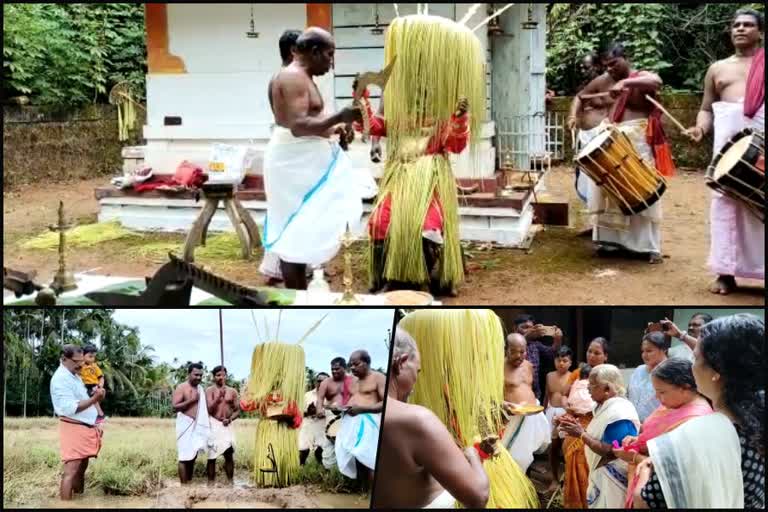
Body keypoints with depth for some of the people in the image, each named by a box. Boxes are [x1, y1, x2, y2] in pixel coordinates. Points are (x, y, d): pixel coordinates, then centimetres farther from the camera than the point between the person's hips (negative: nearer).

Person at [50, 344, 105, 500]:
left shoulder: (75, 376, 17)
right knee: (71, 470, -13)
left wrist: (95, 395, 7)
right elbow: (70, 408, -23)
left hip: (85, 427, 10)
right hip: (73, 429, -10)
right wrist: (94, 399, -27)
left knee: (81, 468, 14)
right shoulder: (60, 378, -15)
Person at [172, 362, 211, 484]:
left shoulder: (201, 389, 14)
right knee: (185, 457, -7)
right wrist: (191, 400, -18)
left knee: (193, 456, 9)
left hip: (198, 425, 7)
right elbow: (174, 407, -15)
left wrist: (207, 424, 13)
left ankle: (190, 483, 14)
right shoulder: (181, 388, -7)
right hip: (186, 425, -7)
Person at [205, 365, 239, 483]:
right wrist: (219, 396, -20)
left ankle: (230, 482, 8)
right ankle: (211, 483, 5)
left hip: (227, 425, 2)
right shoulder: (210, 390, 0)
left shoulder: (232, 391, 9)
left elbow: (237, 410, 10)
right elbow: (210, 409, -10)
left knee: (229, 455, 0)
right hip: (214, 424, -2)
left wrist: (230, 419, -8)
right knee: (212, 456, -1)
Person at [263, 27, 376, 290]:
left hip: (304, 160, 11)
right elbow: (298, 126, -26)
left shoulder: (299, 77, 17)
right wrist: (340, 117, -26)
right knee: (296, 234, -6)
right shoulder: (294, 77, -16)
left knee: (300, 232, 13)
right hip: (295, 162, -11)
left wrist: (334, 128, 11)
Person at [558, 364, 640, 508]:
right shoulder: (606, 406, 9)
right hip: (602, 475, 10)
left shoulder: (618, 413, -24)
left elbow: (610, 452, -28)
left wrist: (582, 434, -21)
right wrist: (579, 429, -2)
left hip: (612, 479, -10)